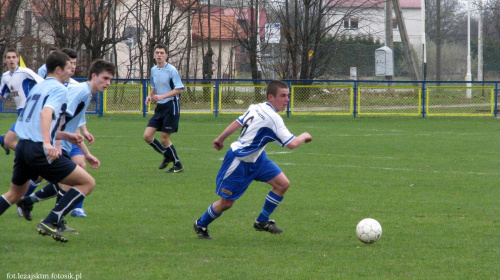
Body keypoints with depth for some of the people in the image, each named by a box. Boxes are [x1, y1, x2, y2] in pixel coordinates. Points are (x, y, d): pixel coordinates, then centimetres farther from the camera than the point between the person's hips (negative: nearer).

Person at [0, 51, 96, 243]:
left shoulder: (38, 87, 23)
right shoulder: (59, 89, -4)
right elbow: (46, 113, -23)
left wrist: (65, 136, 28)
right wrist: (47, 142, -37)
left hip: (23, 146, 9)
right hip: (40, 151, -9)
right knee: (87, 183, -3)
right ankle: (50, 223, -10)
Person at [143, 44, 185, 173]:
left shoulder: (171, 70, -11)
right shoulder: (153, 70, 10)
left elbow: (179, 89, -15)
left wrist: (162, 96, -23)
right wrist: (150, 96, 3)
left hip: (171, 106, -7)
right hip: (159, 108, 7)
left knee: (164, 138, -6)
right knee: (147, 136, -1)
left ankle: (178, 166, 10)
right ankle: (167, 156, 21)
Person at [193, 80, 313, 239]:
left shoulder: (256, 108, 0)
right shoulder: (273, 118, -27)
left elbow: (237, 123, 12)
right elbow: (291, 144, -31)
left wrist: (220, 139, 25)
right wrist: (303, 137, -11)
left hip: (256, 158, 10)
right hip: (239, 162, -9)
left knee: (283, 184, -1)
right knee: (226, 203, 2)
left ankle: (262, 222, 13)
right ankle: (201, 225, 27)